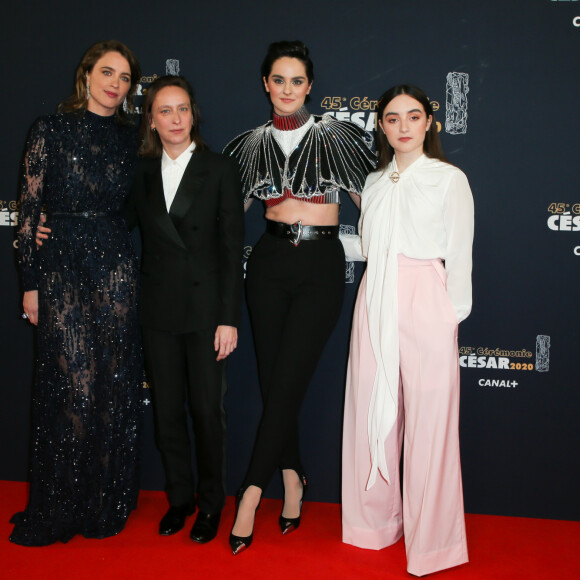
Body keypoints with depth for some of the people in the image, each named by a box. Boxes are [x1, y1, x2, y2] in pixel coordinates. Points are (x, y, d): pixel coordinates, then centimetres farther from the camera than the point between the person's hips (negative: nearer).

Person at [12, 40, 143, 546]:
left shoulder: (129, 137, 10)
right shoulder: (51, 130, 1)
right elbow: (28, 208, -1)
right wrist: (30, 282, -4)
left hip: (117, 267, 3)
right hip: (61, 269, -3)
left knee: (115, 384, 4)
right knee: (75, 386, -5)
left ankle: (107, 504, 19)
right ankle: (61, 509, 15)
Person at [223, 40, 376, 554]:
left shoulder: (337, 136, 0)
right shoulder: (252, 144, 8)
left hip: (321, 266, -3)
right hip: (269, 263, 3)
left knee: (287, 382, -7)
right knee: (272, 380, 5)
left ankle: (251, 493, 0)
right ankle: (292, 478, 22)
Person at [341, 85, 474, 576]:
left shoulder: (449, 180, 1)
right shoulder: (375, 183, 15)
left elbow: (459, 256, 0)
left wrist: (452, 315, -4)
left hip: (425, 305, -4)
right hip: (375, 305, 5)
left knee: (428, 421, -2)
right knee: (373, 413, 8)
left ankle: (430, 540, 12)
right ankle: (377, 522, 24)